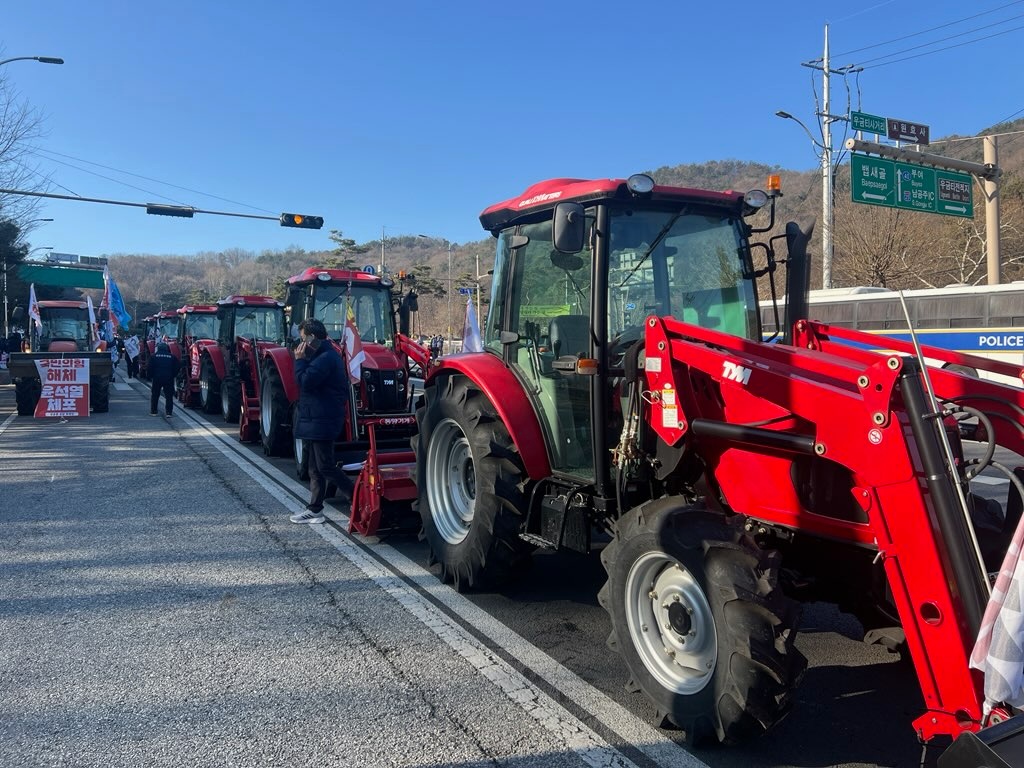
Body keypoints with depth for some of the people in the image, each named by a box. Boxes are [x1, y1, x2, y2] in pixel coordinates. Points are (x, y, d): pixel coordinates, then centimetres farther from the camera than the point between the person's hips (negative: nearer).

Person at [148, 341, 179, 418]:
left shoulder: (154, 356, 5)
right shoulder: (172, 357, 6)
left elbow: (150, 368, 1)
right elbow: (176, 369, 6)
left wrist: (151, 377, 11)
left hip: (157, 378, 0)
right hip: (169, 379, 0)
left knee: (155, 395, 14)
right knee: (169, 396, 3)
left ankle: (153, 411, 18)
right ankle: (168, 412, -4)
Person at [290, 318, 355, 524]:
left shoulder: (326, 357, -19)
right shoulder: (322, 355, 16)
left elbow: (305, 382, -23)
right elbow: (306, 381, 19)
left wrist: (299, 360, -12)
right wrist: (302, 361, 5)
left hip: (322, 422, -11)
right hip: (316, 421, 11)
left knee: (325, 467, -7)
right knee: (316, 468, 14)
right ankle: (314, 509, 20)